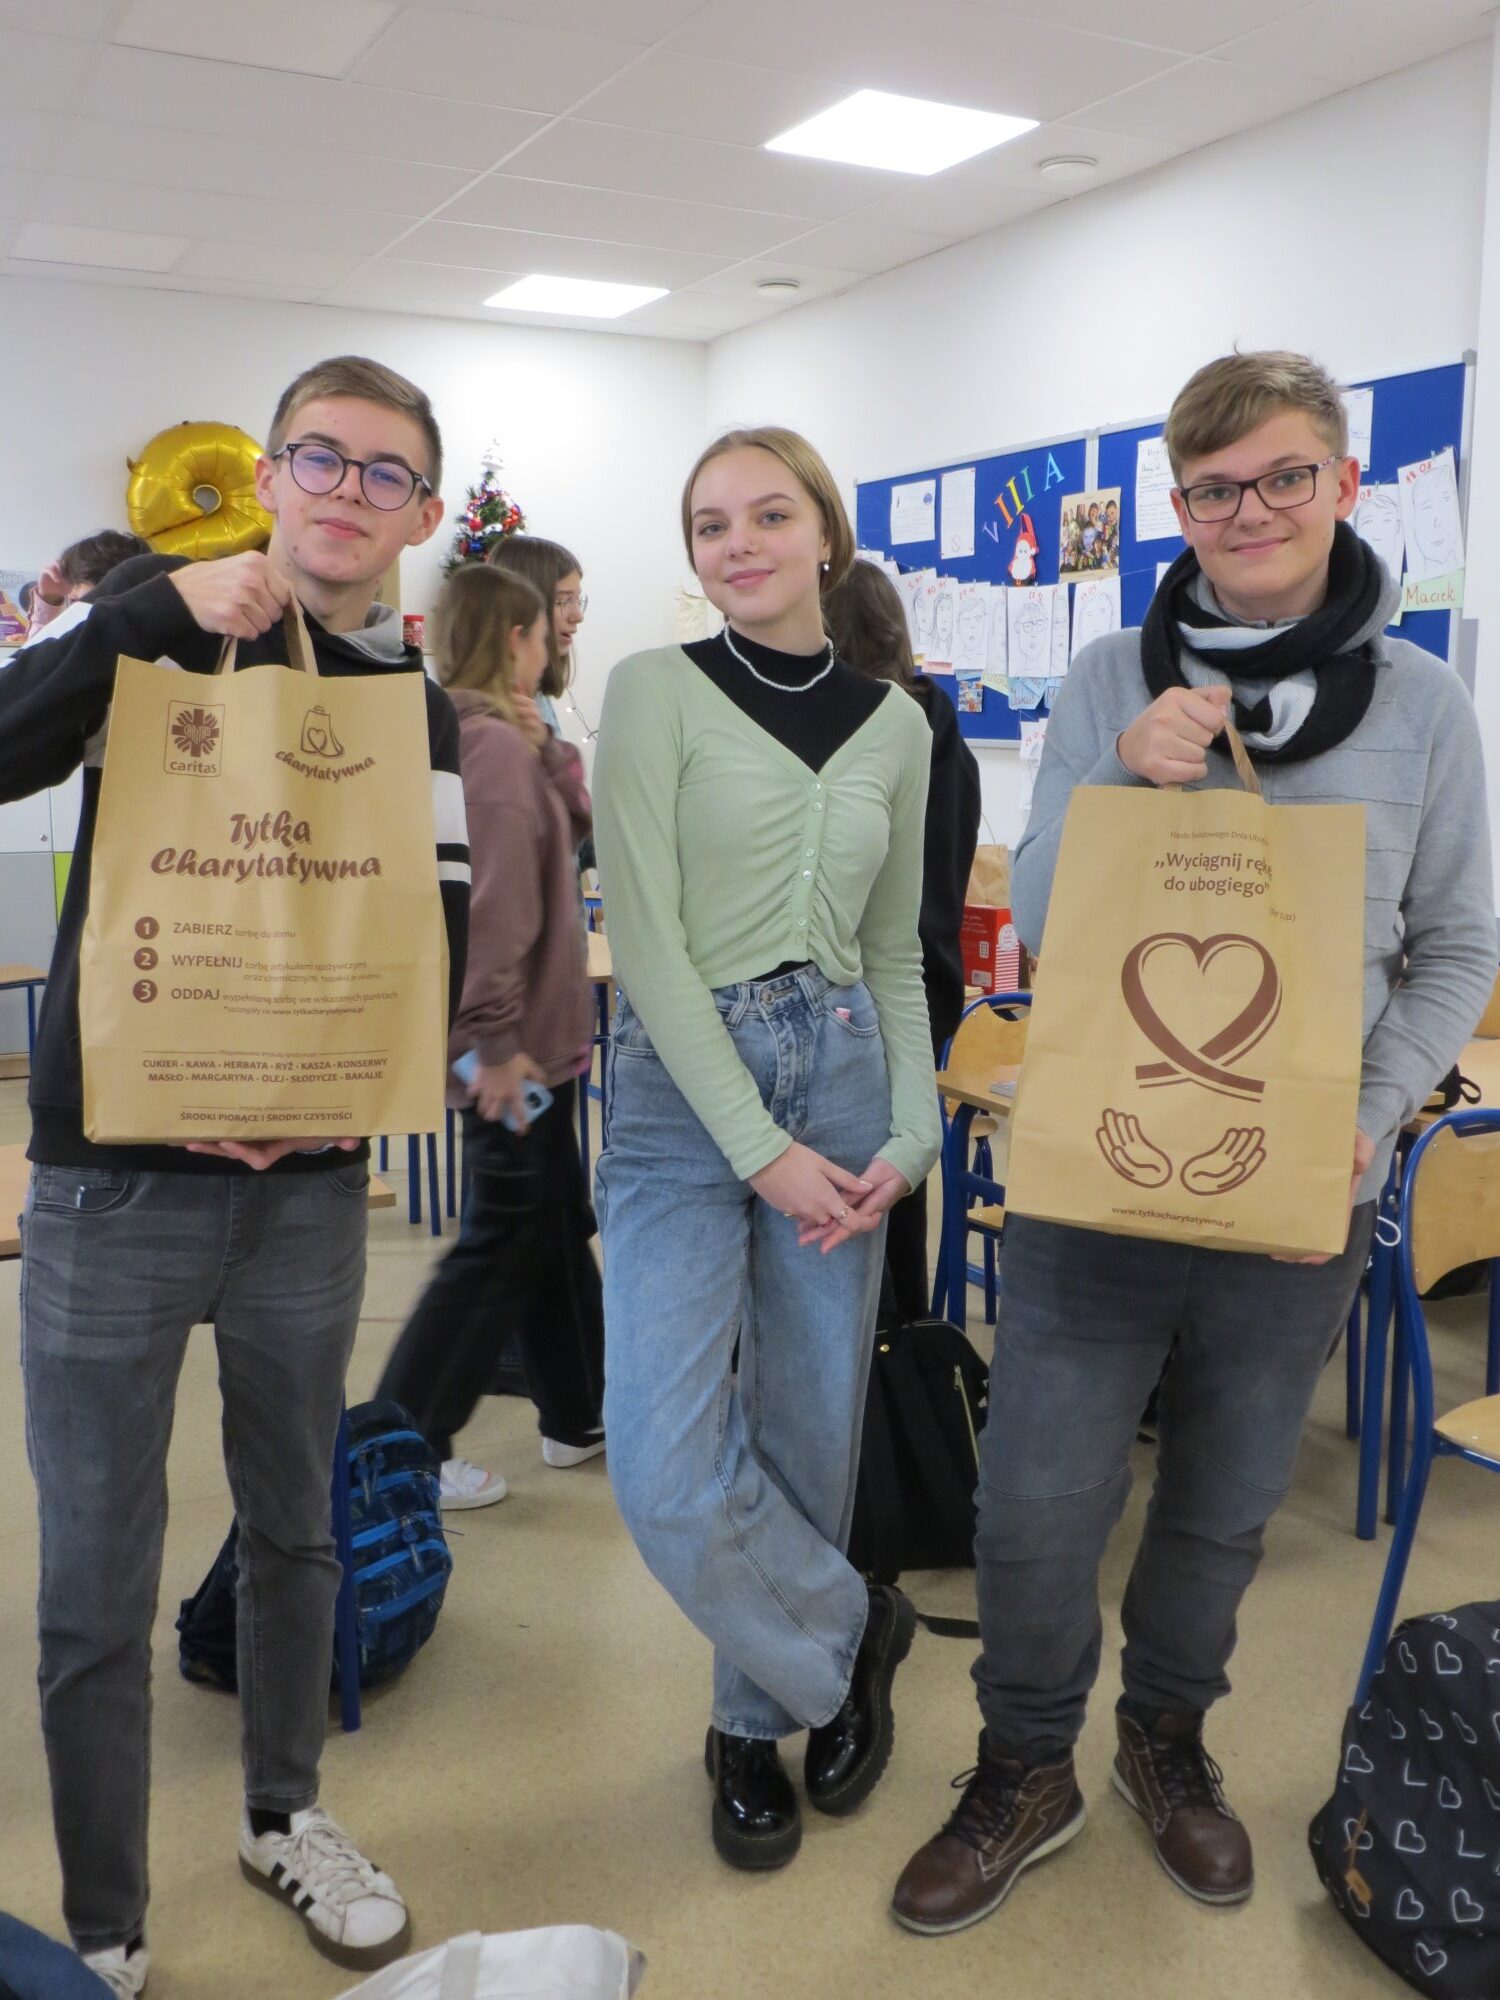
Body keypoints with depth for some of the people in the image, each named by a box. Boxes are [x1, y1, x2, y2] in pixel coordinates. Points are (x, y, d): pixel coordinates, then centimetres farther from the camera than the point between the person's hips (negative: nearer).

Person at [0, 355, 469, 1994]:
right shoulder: (158, 627, 0)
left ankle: (284, 1817, 42)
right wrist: (161, 612, -23)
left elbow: (434, 957, 4)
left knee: (295, 1530, 19)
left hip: (312, 1183, 3)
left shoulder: (423, 710, 6)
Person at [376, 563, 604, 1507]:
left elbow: (576, 822, 13)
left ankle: (580, 1417, 32)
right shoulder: (495, 743, -19)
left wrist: (547, 742, 1)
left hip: (531, 1037, 10)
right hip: (518, 1043, -10)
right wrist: (494, 1040, -25)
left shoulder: (496, 736, 11)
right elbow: (495, 902, -26)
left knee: (558, 1226, 19)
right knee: (504, 1243, 1)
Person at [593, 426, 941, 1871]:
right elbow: (647, 941, -12)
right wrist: (762, 1147, -15)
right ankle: (850, 1631, 18)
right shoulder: (654, 691, -4)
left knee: (804, 1432, 10)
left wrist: (910, 1134, 0)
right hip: (683, 1093, -3)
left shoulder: (893, 722, 9)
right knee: (667, 1472, -11)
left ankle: (760, 1717, 33)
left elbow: (895, 954, 13)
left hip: (843, 1080, 4)